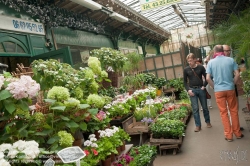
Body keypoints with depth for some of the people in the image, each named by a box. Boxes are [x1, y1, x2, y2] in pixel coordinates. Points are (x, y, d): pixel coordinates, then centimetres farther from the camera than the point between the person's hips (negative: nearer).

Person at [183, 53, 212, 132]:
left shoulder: (201, 67, -3)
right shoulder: (186, 69, -1)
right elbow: (185, 81, 6)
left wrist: (204, 86, -5)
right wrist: (188, 90, -6)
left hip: (201, 89, 0)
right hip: (192, 90, 0)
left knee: (204, 107, 11)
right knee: (195, 108, 0)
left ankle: (208, 122, 31)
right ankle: (198, 125, 9)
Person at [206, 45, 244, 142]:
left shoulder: (211, 62, -2)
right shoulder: (230, 60, 0)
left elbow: (208, 78, -8)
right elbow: (237, 74, -4)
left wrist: (214, 87, 6)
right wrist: (233, 83, 10)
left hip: (218, 90, -1)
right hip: (230, 89, 1)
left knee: (223, 113, 6)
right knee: (234, 111, 13)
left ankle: (228, 135, 12)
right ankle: (237, 133, 22)